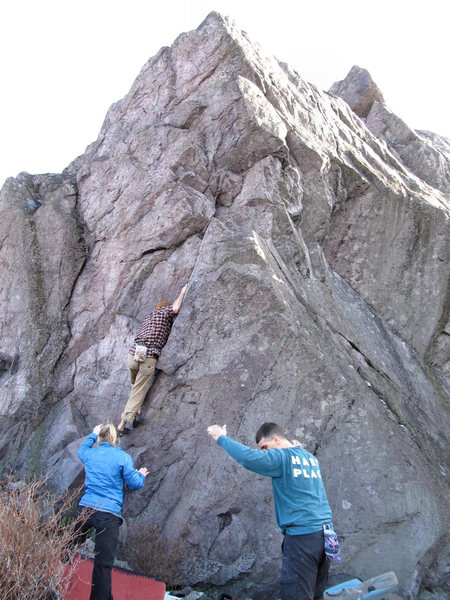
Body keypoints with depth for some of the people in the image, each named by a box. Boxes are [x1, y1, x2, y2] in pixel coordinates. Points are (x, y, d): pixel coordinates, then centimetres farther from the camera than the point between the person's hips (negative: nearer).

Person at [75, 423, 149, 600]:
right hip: (109, 514, -4)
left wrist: (92, 435, 42)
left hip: (85, 508, 4)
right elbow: (134, 483, -3)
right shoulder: (123, 457, -6)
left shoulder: (90, 453, 5)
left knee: (73, 544, 30)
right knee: (103, 563, -1)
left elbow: (81, 450, 30)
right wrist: (141, 475, 17)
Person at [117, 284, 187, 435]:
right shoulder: (164, 311, 9)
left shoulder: (147, 317, 30)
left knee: (135, 387, 26)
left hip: (133, 353, 7)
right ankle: (122, 425, 5)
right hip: (148, 357, -6)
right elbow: (175, 308, -11)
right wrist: (182, 293, 5)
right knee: (139, 392, 2)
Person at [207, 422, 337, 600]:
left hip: (303, 535, -9)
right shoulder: (311, 458, 15)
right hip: (325, 532, 9)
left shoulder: (282, 457, -9)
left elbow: (248, 457, -22)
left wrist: (221, 438, -10)